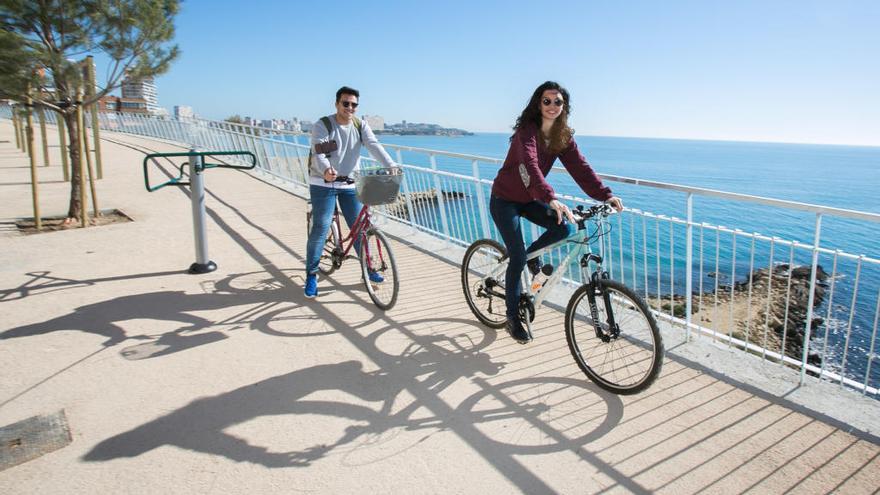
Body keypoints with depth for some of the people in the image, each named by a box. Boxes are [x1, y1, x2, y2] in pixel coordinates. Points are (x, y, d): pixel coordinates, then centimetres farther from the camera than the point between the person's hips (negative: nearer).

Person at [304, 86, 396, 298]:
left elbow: (374, 146, -14)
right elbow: (318, 155, -24)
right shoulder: (322, 125, -12)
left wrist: (391, 166, -32)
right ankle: (311, 275, 5)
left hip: (349, 183, 4)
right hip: (323, 183, -4)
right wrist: (326, 170, -47)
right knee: (320, 229, -7)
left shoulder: (360, 126, 1)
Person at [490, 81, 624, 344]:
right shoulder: (527, 130, -23)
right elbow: (531, 165, -40)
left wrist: (606, 195, -25)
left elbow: (580, 167, -12)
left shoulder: (563, 136, -3)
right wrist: (551, 199, -55)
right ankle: (513, 317, 8)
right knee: (518, 259, -9)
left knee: (564, 228, -18)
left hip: (530, 199, 6)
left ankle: (532, 253, 13)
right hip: (505, 200, -6)